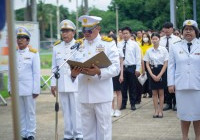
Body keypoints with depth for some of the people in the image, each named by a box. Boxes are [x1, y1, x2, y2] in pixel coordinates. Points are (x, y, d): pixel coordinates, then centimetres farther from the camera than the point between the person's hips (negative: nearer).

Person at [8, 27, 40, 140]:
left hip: (28, 88, -3)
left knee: (30, 112, 2)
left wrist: (36, 89, -8)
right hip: (16, 88, 4)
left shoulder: (33, 53, -2)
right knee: (20, 113, 7)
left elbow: (37, 73, -4)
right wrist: (10, 87, 8)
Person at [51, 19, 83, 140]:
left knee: (77, 110, -3)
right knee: (66, 111, 8)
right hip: (62, 85, 4)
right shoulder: (57, 48, 14)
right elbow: (54, 67, 14)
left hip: (76, 84, -4)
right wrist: (53, 83, 10)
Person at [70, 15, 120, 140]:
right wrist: (73, 74, -16)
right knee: (87, 129, 11)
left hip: (102, 95, -3)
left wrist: (99, 72, -25)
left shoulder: (108, 44, 0)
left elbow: (116, 68, -8)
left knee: (103, 129, 4)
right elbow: (74, 66, 8)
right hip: (85, 95, 3)